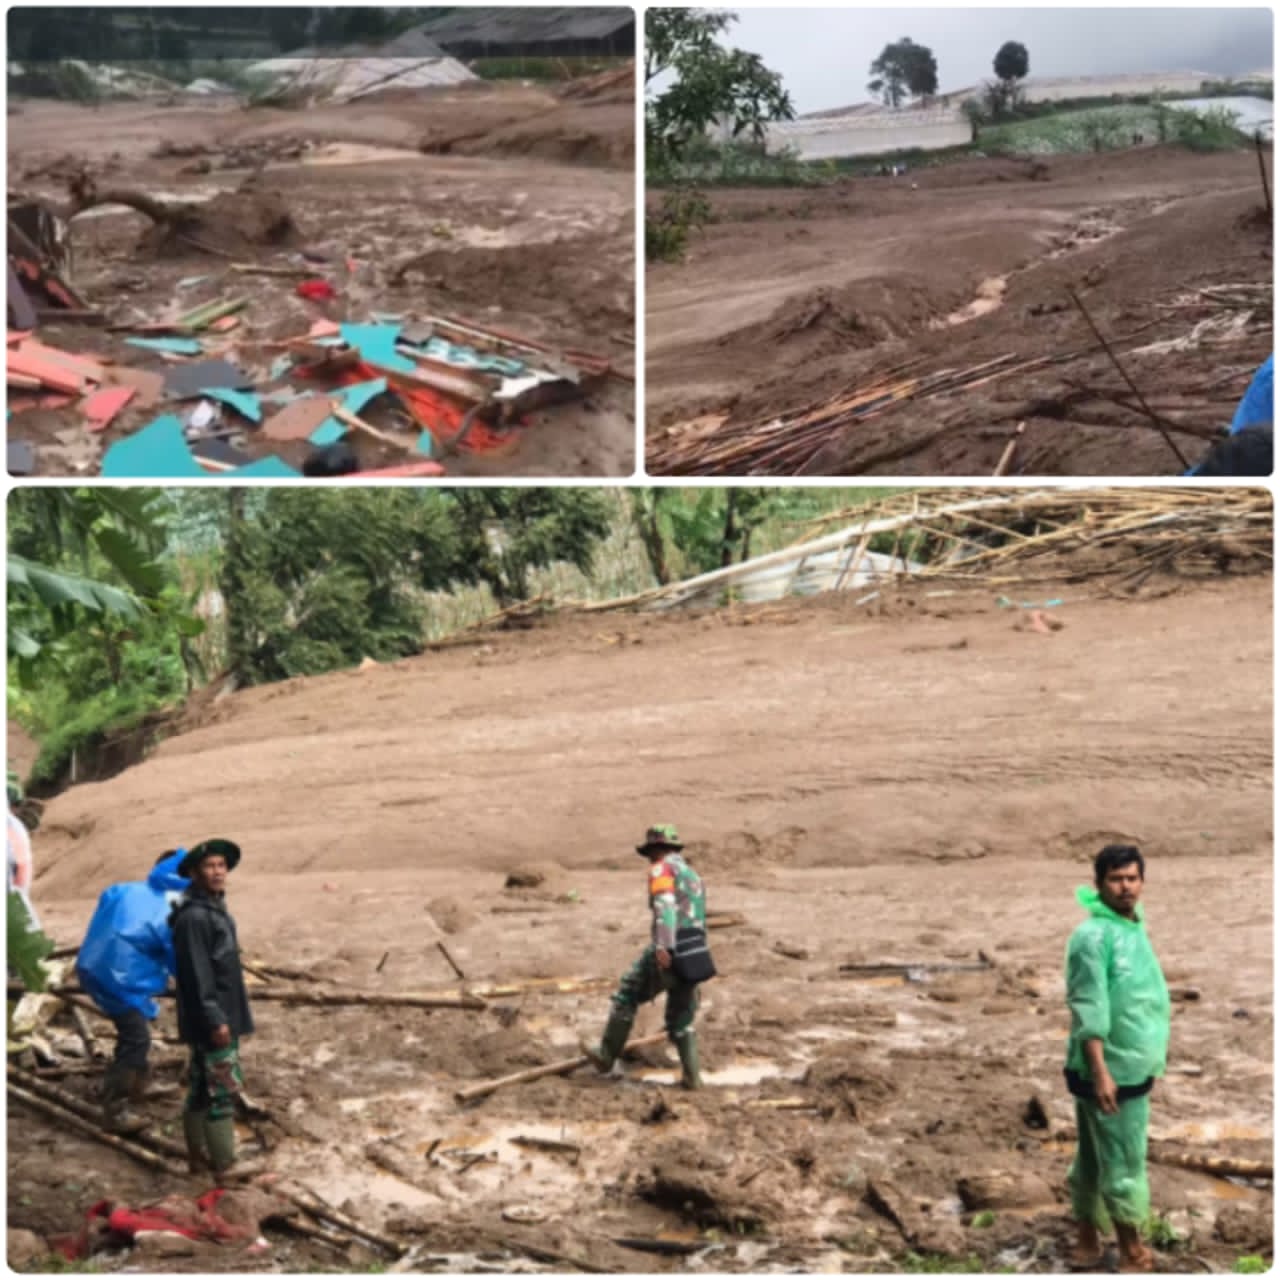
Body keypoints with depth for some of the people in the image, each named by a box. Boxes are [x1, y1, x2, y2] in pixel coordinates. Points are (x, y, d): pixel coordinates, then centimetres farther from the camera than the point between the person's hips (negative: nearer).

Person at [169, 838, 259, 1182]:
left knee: (203, 1087, 17)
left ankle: (198, 1154, 27)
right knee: (222, 1087, -5)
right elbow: (197, 974, -22)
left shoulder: (215, 907, 12)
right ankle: (225, 1164, 1)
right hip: (210, 1017, -10)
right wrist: (215, 1019, -22)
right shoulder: (193, 916, -20)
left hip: (222, 1014, 10)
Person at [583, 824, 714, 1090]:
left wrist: (663, 946, -30)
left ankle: (606, 1055, 17)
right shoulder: (692, 875, 26)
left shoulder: (662, 869, -1)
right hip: (694, 954, 7)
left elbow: (665, 905, -18)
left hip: (669, 952, -7)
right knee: (681, 1018, 16)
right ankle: (691, 1075, 9)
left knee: (627, 995, 10)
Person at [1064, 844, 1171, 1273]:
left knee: (1093, 1160, 16)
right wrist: (1100, 1071, -25)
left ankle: (1087, 1242, 25)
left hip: (1132, 1068, 8)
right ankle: (1132, 1253, 12)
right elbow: (1089, 1009, -22)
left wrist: (1149, 1061, 21)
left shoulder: (1135, 927, 9)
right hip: (1109, 1071, -8)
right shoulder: (1092, 935, -19)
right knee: (1123, 1165, 1)